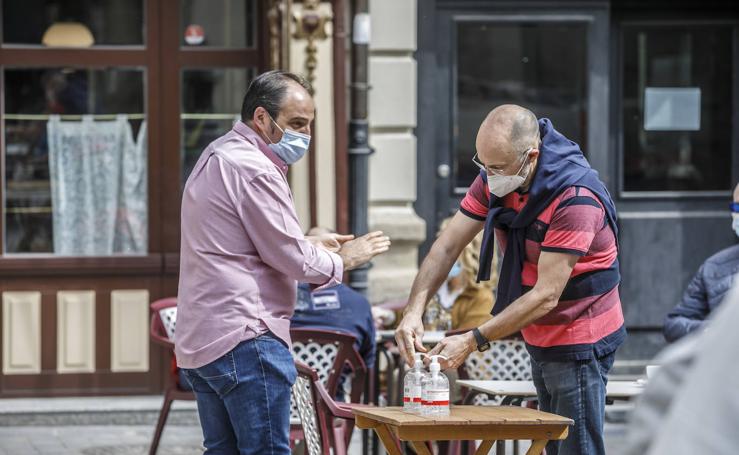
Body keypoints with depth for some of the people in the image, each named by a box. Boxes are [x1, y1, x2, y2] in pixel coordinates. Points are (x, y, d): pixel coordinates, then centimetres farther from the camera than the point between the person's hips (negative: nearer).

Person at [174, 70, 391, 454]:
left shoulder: (215, 158, 19)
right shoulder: (252, 169, -14)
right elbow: (292, 260, -13)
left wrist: (307, 246, 17)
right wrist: (341, 260, 5)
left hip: (199, 340, 10)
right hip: (244, 337, -10)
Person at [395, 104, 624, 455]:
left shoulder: (577, 199, -28)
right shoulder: (493, 180, -4)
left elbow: (546, 296, -28)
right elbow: (447, 246, -3)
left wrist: (473, 341, -29)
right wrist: (414, 311, -18)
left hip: (580, 340, -8)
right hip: (540, 338, 8)